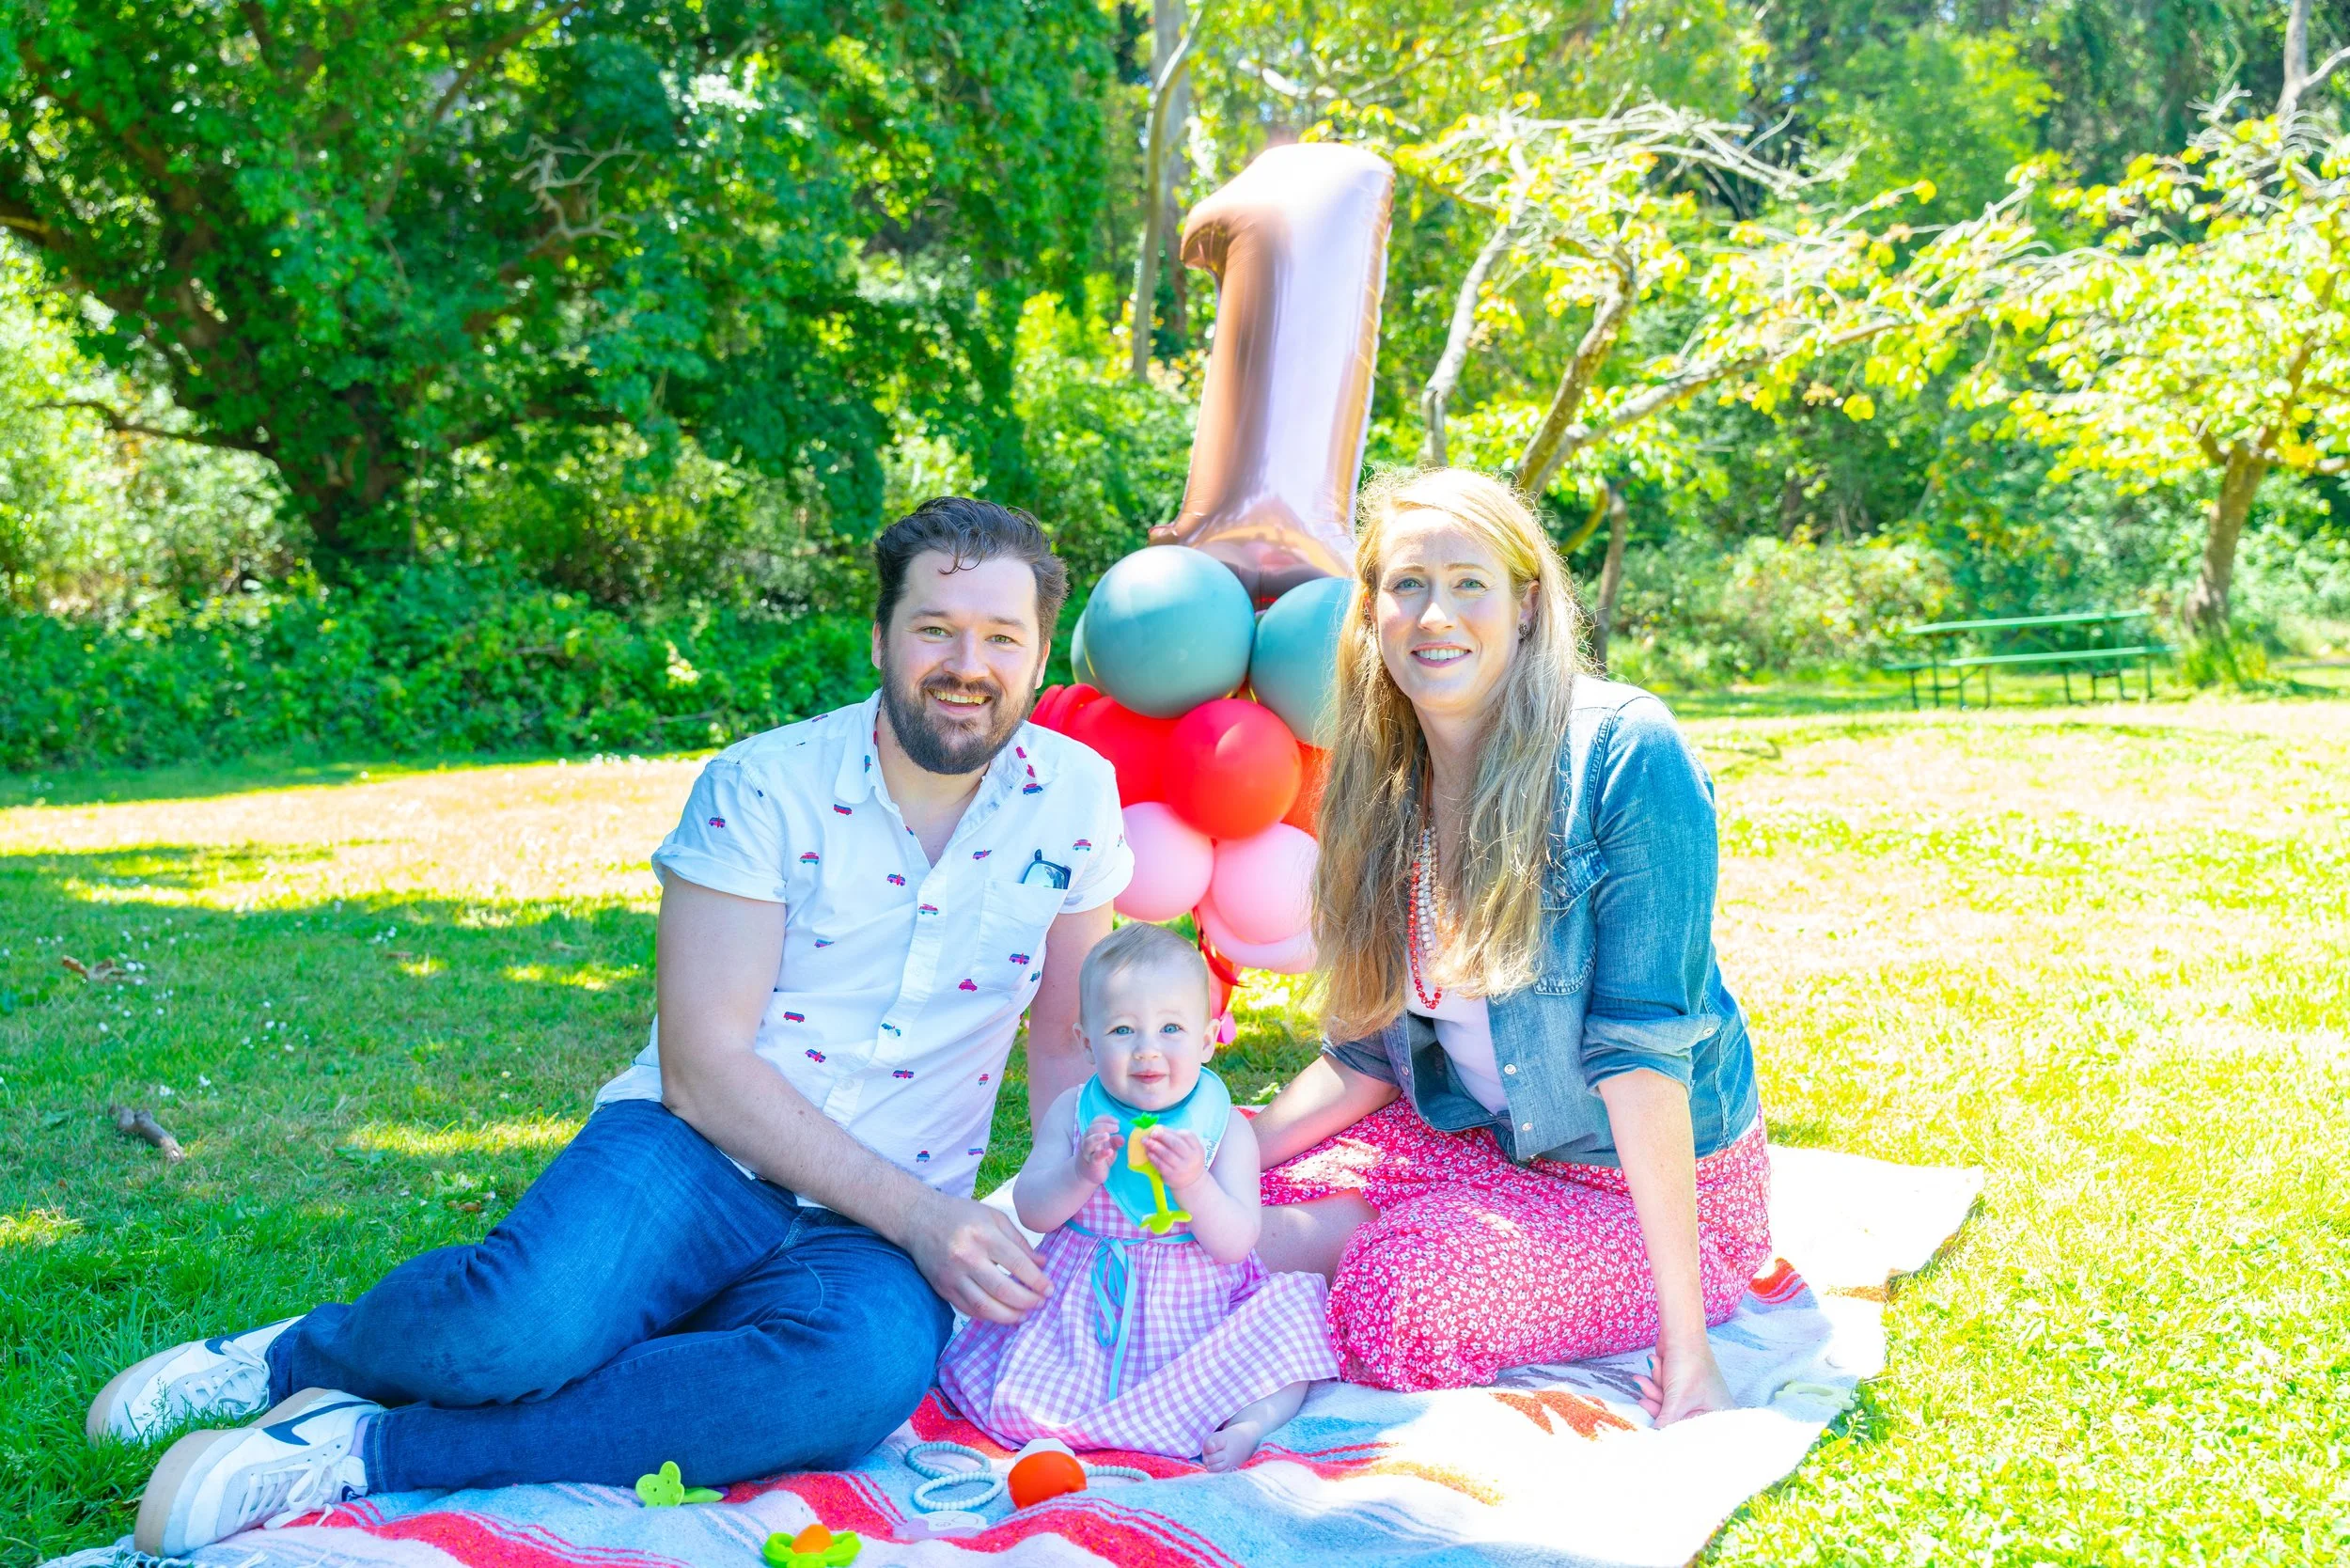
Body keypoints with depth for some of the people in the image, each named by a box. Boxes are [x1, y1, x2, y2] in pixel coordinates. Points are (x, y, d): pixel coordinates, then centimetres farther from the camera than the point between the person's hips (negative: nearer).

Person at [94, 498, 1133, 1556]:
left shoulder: (1076, 797, 3)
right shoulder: (761, 789, -6)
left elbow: (1069, 1042, 13)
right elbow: (701, 1064, -12)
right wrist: (918, 1213, -18)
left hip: (873, 1238, 2)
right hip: (696, 1151, -2)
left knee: (865, 1374, -37)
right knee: (522, 1324, -37)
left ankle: (371, 1449, -25)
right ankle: (302, 1355, 0)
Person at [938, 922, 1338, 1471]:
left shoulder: (1226, 1128, -6)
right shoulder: (1073, 1112, -1)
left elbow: (1235, 1244, -12)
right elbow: (1031, 1211, -4)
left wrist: (1193, 1181, -29)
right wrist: (1081, 1174, -23)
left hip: (1193, 1311, 0)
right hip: (1086, 1309, 0)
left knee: (1286, 1333, -19)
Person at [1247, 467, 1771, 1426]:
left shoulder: (1623, 753, -20)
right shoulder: (1385, 793, 0)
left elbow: (1641, 1041, -24)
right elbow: (1369, 1053, 6)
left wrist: (1682, 1338, -25)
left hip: (1663, 1183, -5)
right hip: (1483, 1148, 5)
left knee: (1404, 1305, -29)